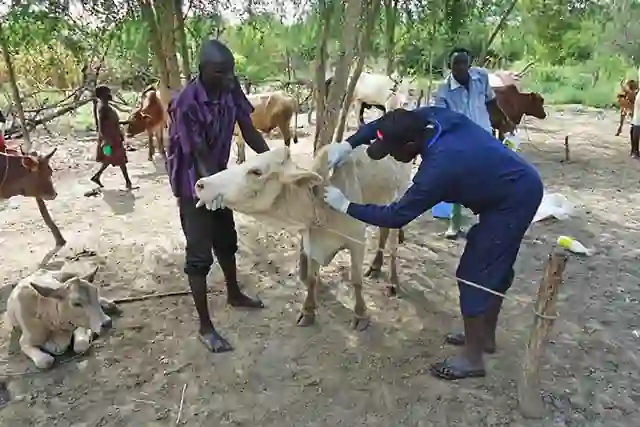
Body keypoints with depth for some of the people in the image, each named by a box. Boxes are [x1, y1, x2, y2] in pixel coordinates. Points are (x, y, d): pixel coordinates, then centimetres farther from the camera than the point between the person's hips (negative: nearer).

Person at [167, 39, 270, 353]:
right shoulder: (187, 104, -29)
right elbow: (201, 158, -28)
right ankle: (205, 327, 12)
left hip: (218, 177, 7)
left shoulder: (231, 89, -10)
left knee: (227, 240, 22)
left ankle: (234, 295, 45)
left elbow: (249, 131, -3)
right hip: (194, 183, -7)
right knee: (199, 254, -1)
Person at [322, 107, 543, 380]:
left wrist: (345, 206, -16)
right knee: (493, 268, 19)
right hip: (523, 184, 10)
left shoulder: (438, 169, -32)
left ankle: (472, 357, 11)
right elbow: (387, 124, 4)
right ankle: (485, 336, 36)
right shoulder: (432, 117, -11)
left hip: (513, 201, -10)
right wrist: (348, 144, -7)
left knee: (475, 275, -2)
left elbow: (396, 217, -23)